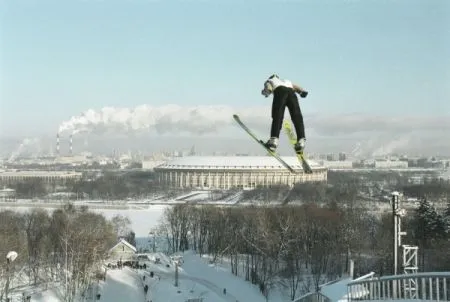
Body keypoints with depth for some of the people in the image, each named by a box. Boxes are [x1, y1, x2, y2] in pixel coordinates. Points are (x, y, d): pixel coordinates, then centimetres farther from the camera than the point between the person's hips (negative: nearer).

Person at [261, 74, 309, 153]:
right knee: (296, 117, -4)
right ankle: (301, 139, -21)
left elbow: (268, 88, 8)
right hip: (291, 91, 3)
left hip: (280, 91, -3)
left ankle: (274, 139, -28)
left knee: (277, 116, -12)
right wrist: (302, 91, 18)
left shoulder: (269, 81, 32)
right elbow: (297, 87, 28)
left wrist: (266, 91, -5)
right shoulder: (287, 81, 45)